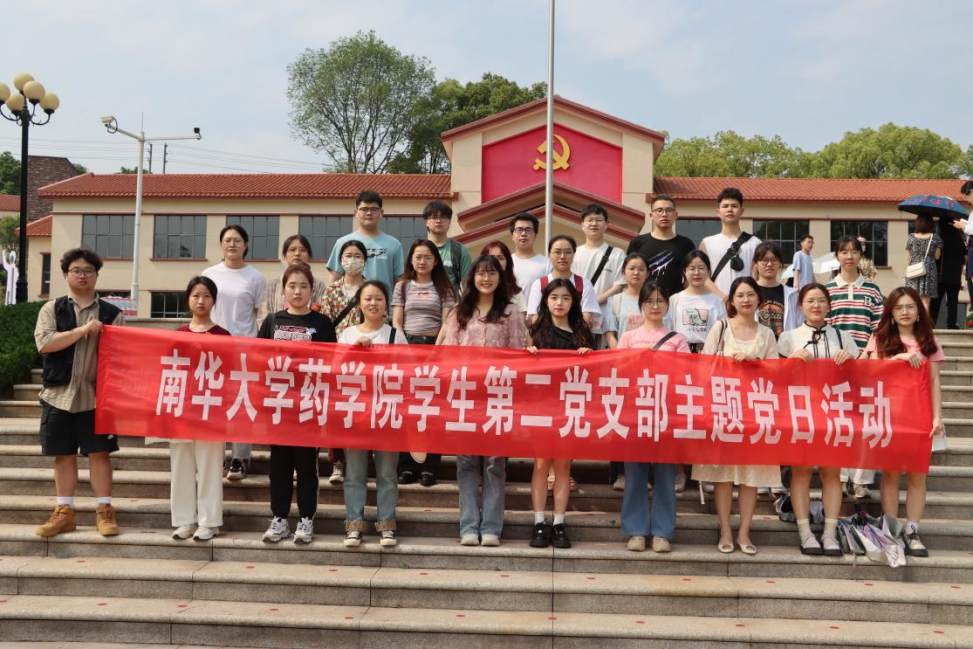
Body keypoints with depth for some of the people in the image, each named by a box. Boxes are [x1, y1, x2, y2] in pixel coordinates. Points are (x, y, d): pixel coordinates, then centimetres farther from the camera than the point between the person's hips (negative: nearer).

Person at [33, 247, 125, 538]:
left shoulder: (112, 313, 6)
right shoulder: (52, 309, 6)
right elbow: (44, 343, -10)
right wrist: (83, 330, -17)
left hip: (97, 394, -1)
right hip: (60, 394, 1)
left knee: (99, 452, 1)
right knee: (64, 454, 6)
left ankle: (104, 511, 7)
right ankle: (64, 512, 15)